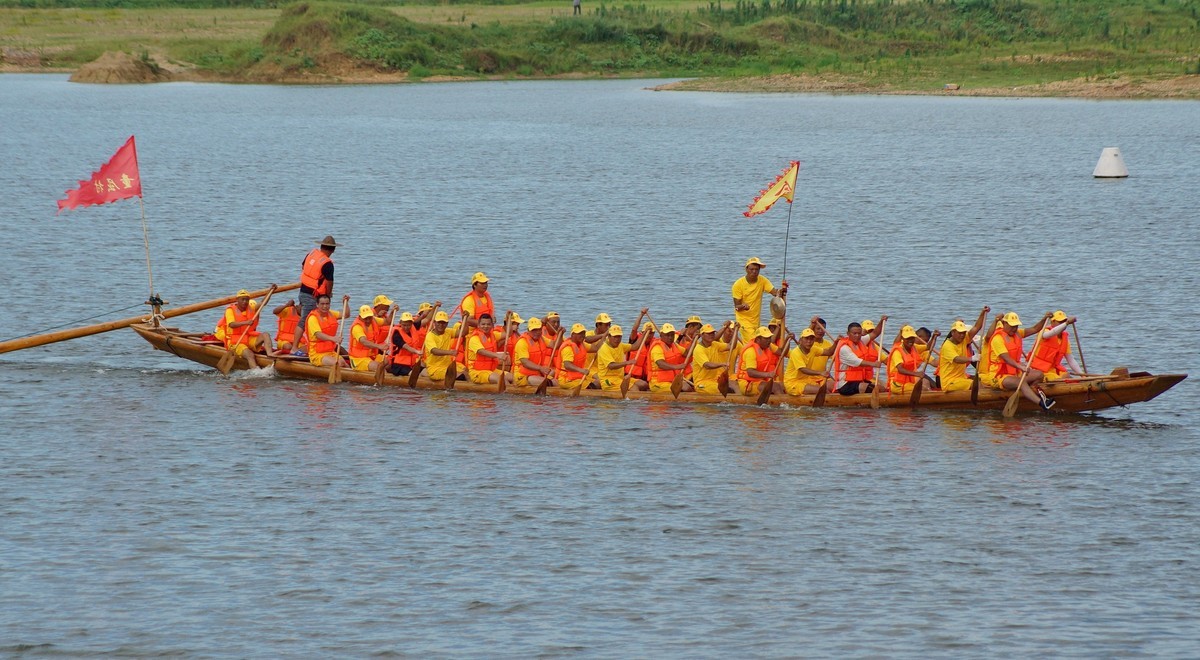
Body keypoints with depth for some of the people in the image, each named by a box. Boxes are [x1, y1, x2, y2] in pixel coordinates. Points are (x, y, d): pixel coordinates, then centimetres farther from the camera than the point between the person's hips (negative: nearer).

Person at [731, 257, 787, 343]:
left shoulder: (762, 281, -4)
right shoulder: (738, 284, -13)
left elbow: (774, 292, -18)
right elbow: (737, 307, -13)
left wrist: (780, 291, -41)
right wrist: (743, 306, -36)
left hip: (756, 319, 5)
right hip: (744, 318, -5)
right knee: (752, 343, -18)